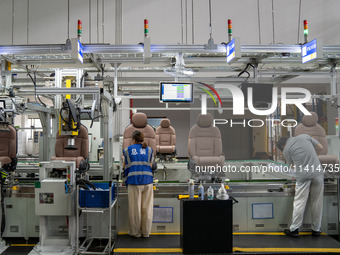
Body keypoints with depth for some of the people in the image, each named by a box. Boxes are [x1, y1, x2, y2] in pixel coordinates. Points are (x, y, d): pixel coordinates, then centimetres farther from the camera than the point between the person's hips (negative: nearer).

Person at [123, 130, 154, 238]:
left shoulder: (128, 150, 9)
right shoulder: (149, 150, 12)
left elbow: (124, 166, 18)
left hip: (134, 181, -1)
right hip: (147, 180, 2)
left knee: (135, 207, 5)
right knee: (147, 207, 8)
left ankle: (135, 232, 14)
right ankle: (146, 232, 16)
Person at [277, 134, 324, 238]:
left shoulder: (286, 150, 5)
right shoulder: (304, 136, 12)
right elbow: (320, 147, 15)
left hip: (303, 176, -3)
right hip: (318, 172, 3)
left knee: (299, 202, 4)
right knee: (317, 202, 11)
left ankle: (294, 230, 9)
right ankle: (316, 229, 21)